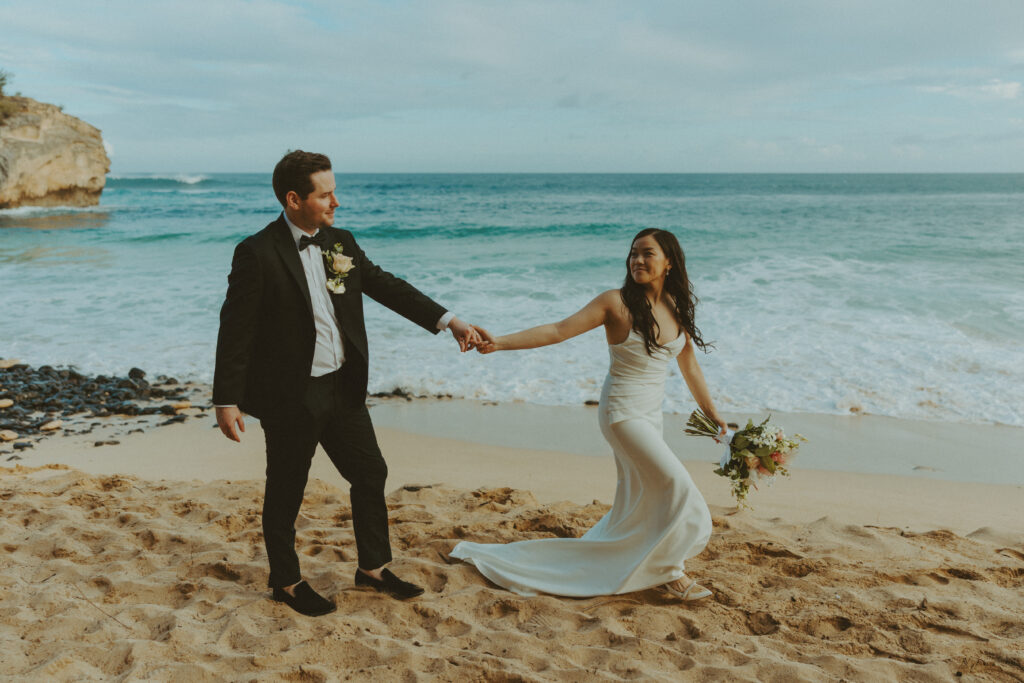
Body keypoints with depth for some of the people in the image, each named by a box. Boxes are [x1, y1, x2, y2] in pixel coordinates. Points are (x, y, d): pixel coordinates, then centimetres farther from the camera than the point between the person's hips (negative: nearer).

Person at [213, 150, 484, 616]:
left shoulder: (341, 243, 4)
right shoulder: (257, 254, -15)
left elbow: (386, 286, 9)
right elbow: (236, 330, -14)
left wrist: (449, 321, 2)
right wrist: (228, 400, -16)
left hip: (343, 387, 7)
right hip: (289, 398, -7)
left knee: (371, 474, 15)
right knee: (286, 492, 10)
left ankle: (373, 569, 33)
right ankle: (287, 583, 31)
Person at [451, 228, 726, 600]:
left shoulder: (677, 308, 5)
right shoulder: (617, 302, -12)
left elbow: (689, 367, 16)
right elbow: (557, 331, -17)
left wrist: (712, 414, 19)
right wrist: (500, 342, -26)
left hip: (651, 415, 7)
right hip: (622, 411, -7)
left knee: (638, 505, 10)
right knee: (677, 484, -11)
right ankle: (669, 568, 7)